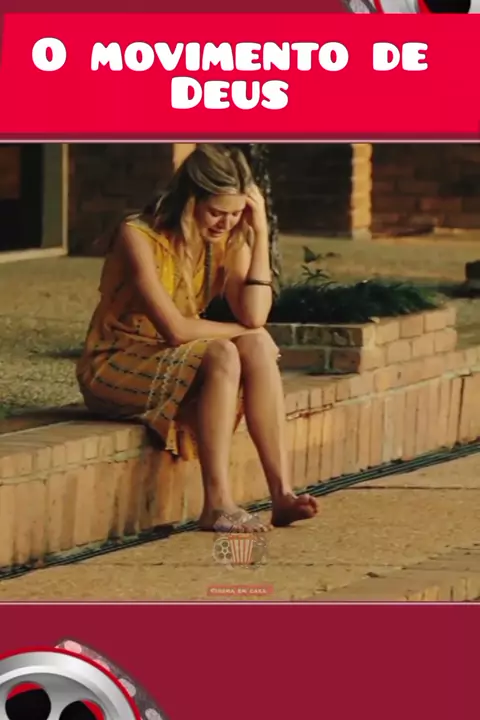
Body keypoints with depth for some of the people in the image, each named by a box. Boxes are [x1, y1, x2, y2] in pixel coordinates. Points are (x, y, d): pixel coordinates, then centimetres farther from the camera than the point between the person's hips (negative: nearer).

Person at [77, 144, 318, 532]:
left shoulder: (226, 240, 0)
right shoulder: (138, 237, -19)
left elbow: (254, 316, -16)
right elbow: (175, 329, -26)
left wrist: (260, 233, -16)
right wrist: (241, 332, -14)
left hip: (173, 362, 6)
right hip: (114, 368, -6)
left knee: (257, 347, -22)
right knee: (223, 355, -30)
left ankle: (282, 492, -28)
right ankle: (217, 504, -36)